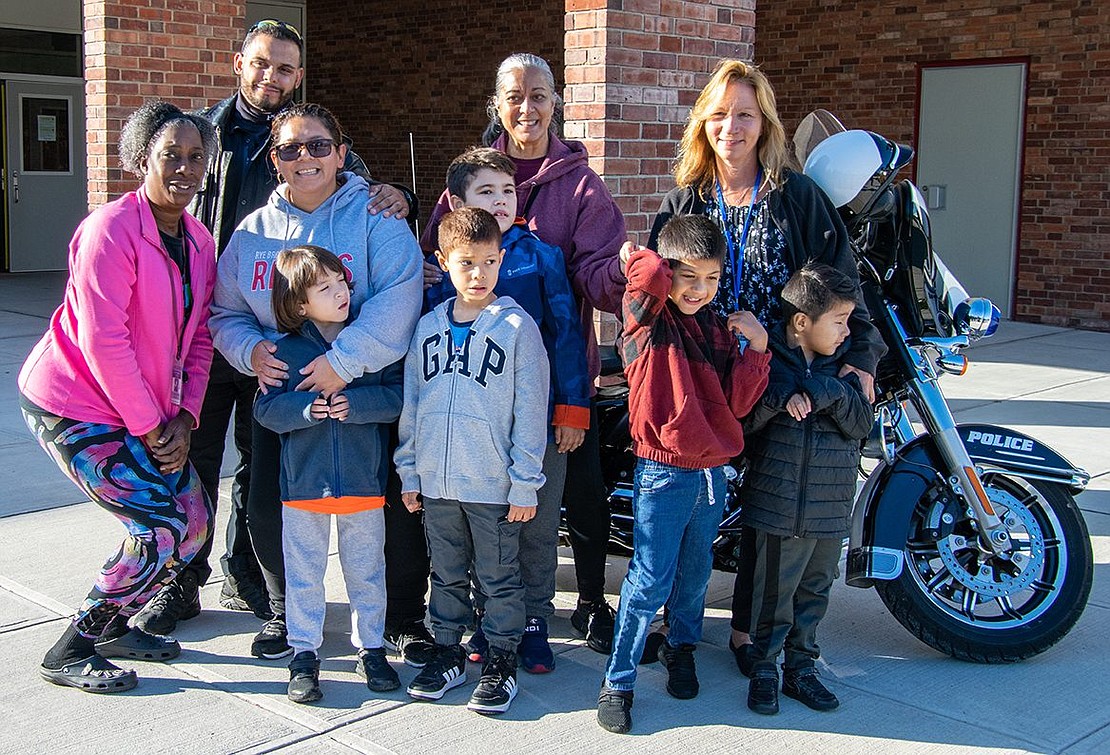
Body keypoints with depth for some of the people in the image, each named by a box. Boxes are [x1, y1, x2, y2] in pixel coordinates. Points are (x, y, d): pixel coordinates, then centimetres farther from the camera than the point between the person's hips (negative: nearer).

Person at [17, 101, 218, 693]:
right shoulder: (112, 228, -20)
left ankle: (113, 626, 27)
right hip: (73, 408, -8)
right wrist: (150, 427, -19)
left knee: (195, 519, 7)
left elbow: (198, 338, 7)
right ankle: (70, 653, 6)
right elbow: (102, 341, -24)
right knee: (164, 529, -12)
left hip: (148, 411, 9)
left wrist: (183, 418, -5)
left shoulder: (198, 241, 5)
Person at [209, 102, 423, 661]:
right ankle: (286, 612, 29)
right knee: (268, 510, 3)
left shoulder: (374, 217, -7)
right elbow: (226, 311, 11)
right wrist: (251, 351, -11)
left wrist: (343, 360, -29)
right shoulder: (255, 229, 8)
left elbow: (398, 297, -22)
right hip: (282, 393, 4)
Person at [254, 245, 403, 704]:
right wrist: (306, 408, -21)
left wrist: (357, 403, -20)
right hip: (303, 482, 0)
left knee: (366, 571, 12)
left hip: (363, 481, 1)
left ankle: (370, 648, 26)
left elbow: (399, 395, -6)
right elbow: (266, 408, -5)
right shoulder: (286, 351, -2)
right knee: (303, 573, 8)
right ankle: (304, 654, 21)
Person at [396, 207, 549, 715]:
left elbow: (531, 411, -7)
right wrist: (408, 472, 10)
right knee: (446, 574, 17)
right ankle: (448, 651, 32)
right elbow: (411, 404, 11)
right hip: (436, 482, 4)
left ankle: (502, 659, 22)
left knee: (498, 578, 9)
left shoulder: (517, 327, -8)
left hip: (494, 485, -4)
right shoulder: (428, 327, 5)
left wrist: (525, 483, -9)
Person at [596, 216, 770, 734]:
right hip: (663, 472, -6)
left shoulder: (718, 329, 8)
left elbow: (736, 402, 1)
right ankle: (618, 681, 7)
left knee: (695, 574, 19)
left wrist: (757, 346, -7)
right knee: (650, 581, -5)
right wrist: (643, 261, -10)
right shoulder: (648, 318, -9)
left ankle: (681, 647, 41)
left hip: (712, 469, 6)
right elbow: (647, 272, -32)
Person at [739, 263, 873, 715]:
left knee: (814, 591, 15)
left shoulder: (844, 364, 5)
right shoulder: (765, 360, -6)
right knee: (774, 594, 3)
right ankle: (763, 670, 19)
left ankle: (800, 669, 29)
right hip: (779, 505, -4)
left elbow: (862, 426, -3)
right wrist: (779, 398, -26)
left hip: (832, 506, 4)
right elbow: (740, 422, -11)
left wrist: (834, 393, -19)